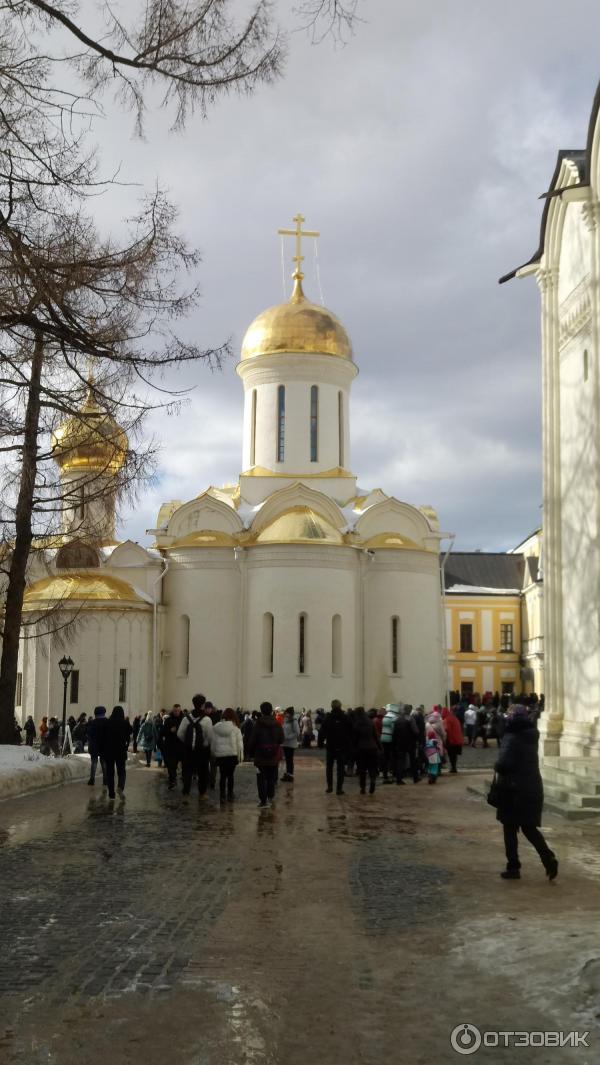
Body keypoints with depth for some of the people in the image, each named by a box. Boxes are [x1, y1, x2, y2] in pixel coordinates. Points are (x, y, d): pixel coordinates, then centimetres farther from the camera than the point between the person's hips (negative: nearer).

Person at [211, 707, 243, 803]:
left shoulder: (215, 727, 0)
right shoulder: (235, 728, -6)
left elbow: (212, 742, 4)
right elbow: (239, 742, -5)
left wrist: (213, 753, 14)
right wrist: (240, 755, 1)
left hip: (220, 755, 1)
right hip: (232, 754, -1)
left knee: (222, 775, 6)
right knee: (230, 775, 10)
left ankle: (222, 795, 2)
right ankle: (230, 795, 16)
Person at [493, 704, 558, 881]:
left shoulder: (512, 738, -16)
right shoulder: (532, 736, 6)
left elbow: (504, 764, -25)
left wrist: (497, 768, -4)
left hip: (514, 789, -6)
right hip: (533, 788, 6)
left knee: (510, 828, 7)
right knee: (529, 827, 14)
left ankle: (513, 868, 10)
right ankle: (549, 859, -2)